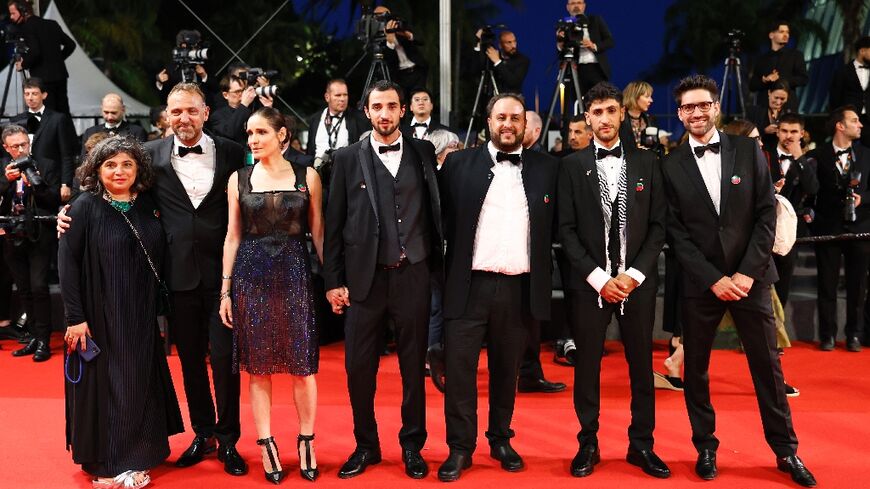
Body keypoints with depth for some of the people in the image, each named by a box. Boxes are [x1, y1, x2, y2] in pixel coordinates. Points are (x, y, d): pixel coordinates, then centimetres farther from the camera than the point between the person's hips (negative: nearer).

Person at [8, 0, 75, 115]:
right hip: (60, 74, 7)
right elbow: (70, 44, 15)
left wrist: (23, 65, -4)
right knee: (63, 113, 10)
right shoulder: (52, 24, 12)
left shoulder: (26, 27, -8)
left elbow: (34, 52, -19)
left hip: (43, 78, -7)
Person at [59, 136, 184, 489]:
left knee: (140, 383, 13)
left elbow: (159, 257, 9)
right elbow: (67, 262, -11)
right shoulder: (85, 207, -8)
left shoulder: (148, 204, 4)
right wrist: (75, 317, -15)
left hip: (142, 317, 4)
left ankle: (135, 456, 30)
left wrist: (160, 306, 3)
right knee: (105, 384, 6)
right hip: (100, 316, -4)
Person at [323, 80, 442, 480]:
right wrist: (334, 280, -1)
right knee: (358, 366, 6)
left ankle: (412, 446, 27)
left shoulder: (422, 152, 6)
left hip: (412, 275, 1)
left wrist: (437, 263, 1)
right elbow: (334, 224, 2)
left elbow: (434, 210, 8)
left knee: (414, 365, 10)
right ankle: (366, 445, 26)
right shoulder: (348, 158, 3)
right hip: (364, 277, 0)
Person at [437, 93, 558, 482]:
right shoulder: (458, 163, 3)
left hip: (520, 288, 1)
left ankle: (501, 441, 30)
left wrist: (543, 280, 4)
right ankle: (460, 448, 16)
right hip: (469, 286, -1)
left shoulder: (546, 168, 7)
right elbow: (445, 220, 5)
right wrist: (447, 272, 1)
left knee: (506, 370, 13)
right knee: (459, 368, 2)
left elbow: (554, 228, 9)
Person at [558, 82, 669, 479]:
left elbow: (658, 225, 3)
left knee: (641, 365, 8)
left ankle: (641, 445, 23)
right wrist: (598, 278, -9)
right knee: (587, 365, 5)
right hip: (590, 280, -1)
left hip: (638, 280, 1)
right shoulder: (572, 165, 3)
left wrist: (634, 274, -8)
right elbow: (567, 230, -2)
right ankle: (588, 444, 20)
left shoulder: (646, 162, 6)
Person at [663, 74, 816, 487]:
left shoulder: (749, 151, 2)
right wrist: (713, 279, -11)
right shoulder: (671, 166, -1)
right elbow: (676, 232, -4)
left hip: (750, 277, 1)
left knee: (767, 364, 8)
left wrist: (747, 273, -8)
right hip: (700, 281, 0)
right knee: (695, 367, 7)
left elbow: (766, 215, 0)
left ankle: (786, 450, 24)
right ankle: (705, 447, 23)